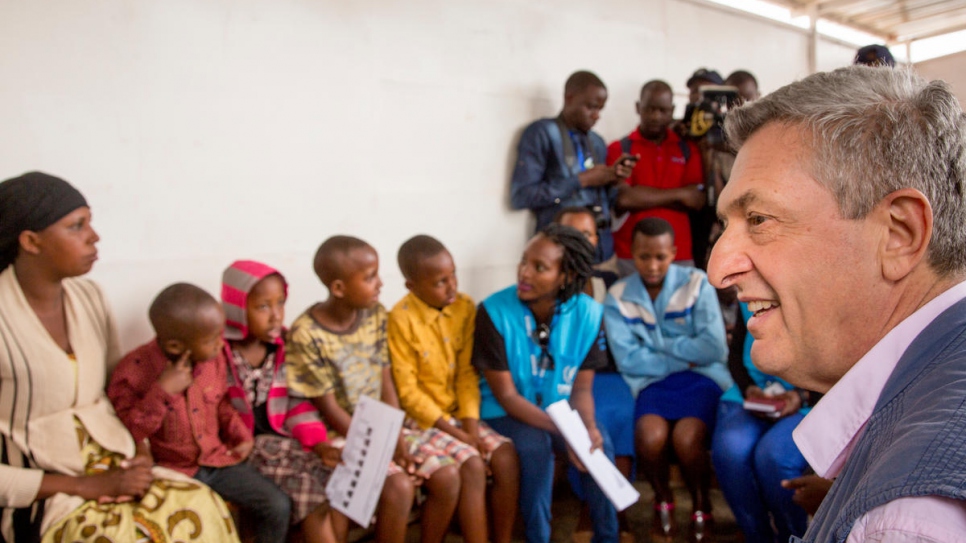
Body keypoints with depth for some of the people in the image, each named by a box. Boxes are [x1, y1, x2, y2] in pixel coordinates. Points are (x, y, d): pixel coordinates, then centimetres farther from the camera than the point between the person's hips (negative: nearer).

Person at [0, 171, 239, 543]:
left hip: (116, 464, 5)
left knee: (204, 510, -19)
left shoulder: (89, 297, 4)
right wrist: (88, 485, -16)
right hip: (40, 494, -5)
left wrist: (141, 451, -4)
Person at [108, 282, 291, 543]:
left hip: (217, 459, 4)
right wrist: (162, 392, -28)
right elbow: (126, 433, -19)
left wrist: (240, 435, 0)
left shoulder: (214, 359, -3)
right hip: (171, 471, -4)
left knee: (278, 506, -6)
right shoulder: (134, 370, -17)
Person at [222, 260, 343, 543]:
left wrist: (320, 444, -10)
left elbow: (299, 404, 5)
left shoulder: (284, 347, 6)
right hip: (241, 449, -5)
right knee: (308, 488, -21)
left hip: (282, 439, 5)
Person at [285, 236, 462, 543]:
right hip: (341, 436, -6)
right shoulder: (306, 336, -19)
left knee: (447, 475, -10)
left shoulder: (376, 315, -1)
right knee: (399, 486, -27)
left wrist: (396, 438, -11)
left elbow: (386, 383, 2)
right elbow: (329, 410, -16)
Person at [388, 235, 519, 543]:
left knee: (507, 456, -12)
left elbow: (467, 372, 0)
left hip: (460, 412, 5)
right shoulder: (401, 319, -17)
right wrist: (453, 431, -17)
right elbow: (408, 391, -15)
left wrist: (471, 424, -11)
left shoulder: (465, 307, -2)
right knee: (472, 466, -22)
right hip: (424, 418, -5)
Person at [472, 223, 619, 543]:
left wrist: (587, 427, -28)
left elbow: (581, 388, -6)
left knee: (598, 445, -23)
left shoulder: (588, 313, -12)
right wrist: (563, 430, -30)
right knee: (535, 447, -31)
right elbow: (506, 395, -19)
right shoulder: (494, 312, -20)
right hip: (505, 413, -2)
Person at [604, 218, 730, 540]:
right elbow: (627, 359, -7)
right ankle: (663, 499, 5)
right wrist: (684, 357, -8)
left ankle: (701, 506, 6)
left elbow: (713, 348, -10)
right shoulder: (618, 297, 2)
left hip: (701, 378, 0)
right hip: (653, 382, 1)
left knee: (686, 438, -28)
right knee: (651, 436, -29)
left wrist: (660, 344, -6)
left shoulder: (696, 284, 0)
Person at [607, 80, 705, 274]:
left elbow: (699, 200, 2)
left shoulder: (688, 149, 11)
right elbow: (622, 198, -9)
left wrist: (643, 196, -6)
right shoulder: (620, 149, 4)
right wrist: (678, 195, -2)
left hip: (680, 254, 2)